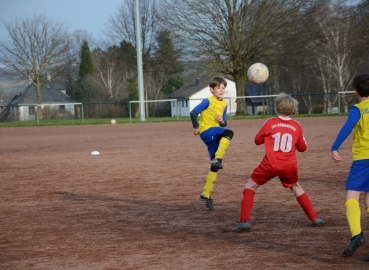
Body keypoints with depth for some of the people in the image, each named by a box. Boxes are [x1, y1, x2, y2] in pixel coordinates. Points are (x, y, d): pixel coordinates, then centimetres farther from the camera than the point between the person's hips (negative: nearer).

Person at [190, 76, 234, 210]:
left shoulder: (224, 104, 15)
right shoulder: (208, 101, -6)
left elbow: (224, 123, 19)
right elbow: (193, 113, -10)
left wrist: (222, 121, -3)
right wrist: (196, 127, -13)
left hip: (215, 136, 7)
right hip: (206, 131, -7)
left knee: (215, 166, 4)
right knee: (229, 133, -33)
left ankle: (206, 194, 12)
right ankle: (218, 159, -34)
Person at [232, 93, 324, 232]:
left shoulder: (270, 123, 1)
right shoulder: (297, 126, 7)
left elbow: (257, 140, 12)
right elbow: (302, 147, 16)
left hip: (270, 164, -3)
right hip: (289, 166, 3)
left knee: (250, 186, 12)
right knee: (296, 188, 29)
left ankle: (244, 221, -3)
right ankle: (314, 218, 22)